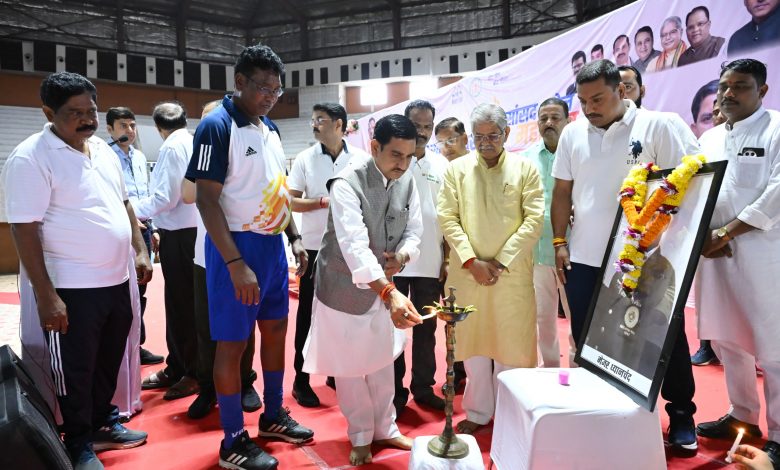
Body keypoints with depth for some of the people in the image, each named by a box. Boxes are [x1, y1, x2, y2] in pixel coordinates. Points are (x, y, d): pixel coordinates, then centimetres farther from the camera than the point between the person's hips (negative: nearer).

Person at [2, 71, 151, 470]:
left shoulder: (103, 150, 8)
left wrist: (141, 251, 10)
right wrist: (46, 295, -20)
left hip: (117, 280, 7)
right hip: (72, 289, -7)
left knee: (109, 361, 20)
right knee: (75, 372, 8)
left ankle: (103, 424, 39)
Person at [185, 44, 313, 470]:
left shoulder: (269, 128, 10)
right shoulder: (217, 126, -13)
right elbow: (206, 199, -18)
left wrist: (294, 236, 10)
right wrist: (236, 263, -23)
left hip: (272, 244, 8)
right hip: (238, 246, -8)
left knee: (275, 329, 15)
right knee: (232, 342, 2)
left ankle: (273, 416, 33)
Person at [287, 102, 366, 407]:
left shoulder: (360, 158, 1)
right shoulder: (305, 159, 0)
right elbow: (291, 201, -3)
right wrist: (325, 202, -14)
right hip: (315, 247, -1)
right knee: (308, 312, 5)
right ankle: (301, 379, 15)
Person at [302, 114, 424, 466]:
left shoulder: (407, 181, -6)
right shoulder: (347, 184, -27)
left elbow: (414, 230, 2)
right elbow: (354, 245, -39)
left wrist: (403, 255, -21)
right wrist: (390, 292, -50)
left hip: (385, 286, 5)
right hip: (345, 286, -5)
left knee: (382, 361, 19)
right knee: (350, 365, 10)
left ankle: (385, 428, 38)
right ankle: (361, 436, 31)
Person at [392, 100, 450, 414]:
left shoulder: (441, 165, 8)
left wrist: (448, 258, 5)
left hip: (430, 263, 3)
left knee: (426, 328, 12)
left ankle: (423, 388, 25)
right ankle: (395, 391, 18)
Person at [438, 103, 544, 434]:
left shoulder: (525, 168, 3)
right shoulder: (457, 169, 5)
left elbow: (534, 220, -3)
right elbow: (447, 218, 0)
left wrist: (501, 262, -10)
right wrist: (472, 261, -10)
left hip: (513, 273, -1)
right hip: (468, 271, 1)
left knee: (511, 343, 6)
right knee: (473, 343, 9)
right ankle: (478, 412, 24)